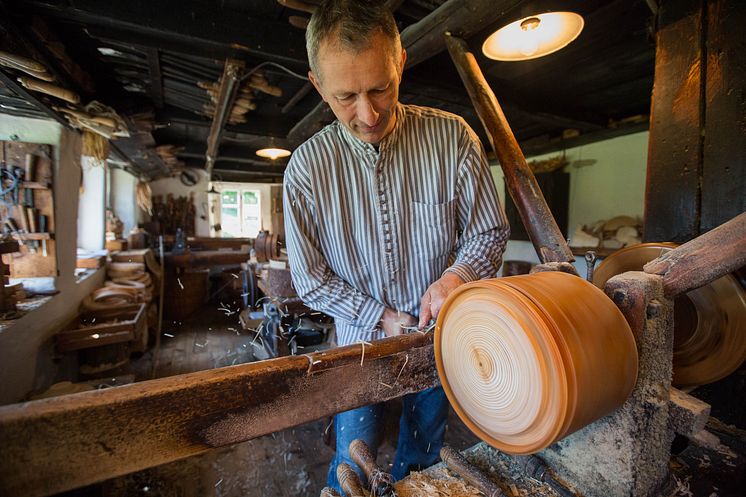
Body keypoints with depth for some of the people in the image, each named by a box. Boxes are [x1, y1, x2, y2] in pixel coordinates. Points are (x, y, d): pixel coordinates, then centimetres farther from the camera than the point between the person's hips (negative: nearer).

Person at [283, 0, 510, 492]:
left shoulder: (453, 137, -14)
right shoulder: (306, 167, -14)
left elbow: (489, 233, -4)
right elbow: (311, 279, -8)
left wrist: (455, 276, -24)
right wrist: (382, 317, -14)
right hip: (361, 339, 0)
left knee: (422, 461, 24)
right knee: (353, 468, 16)